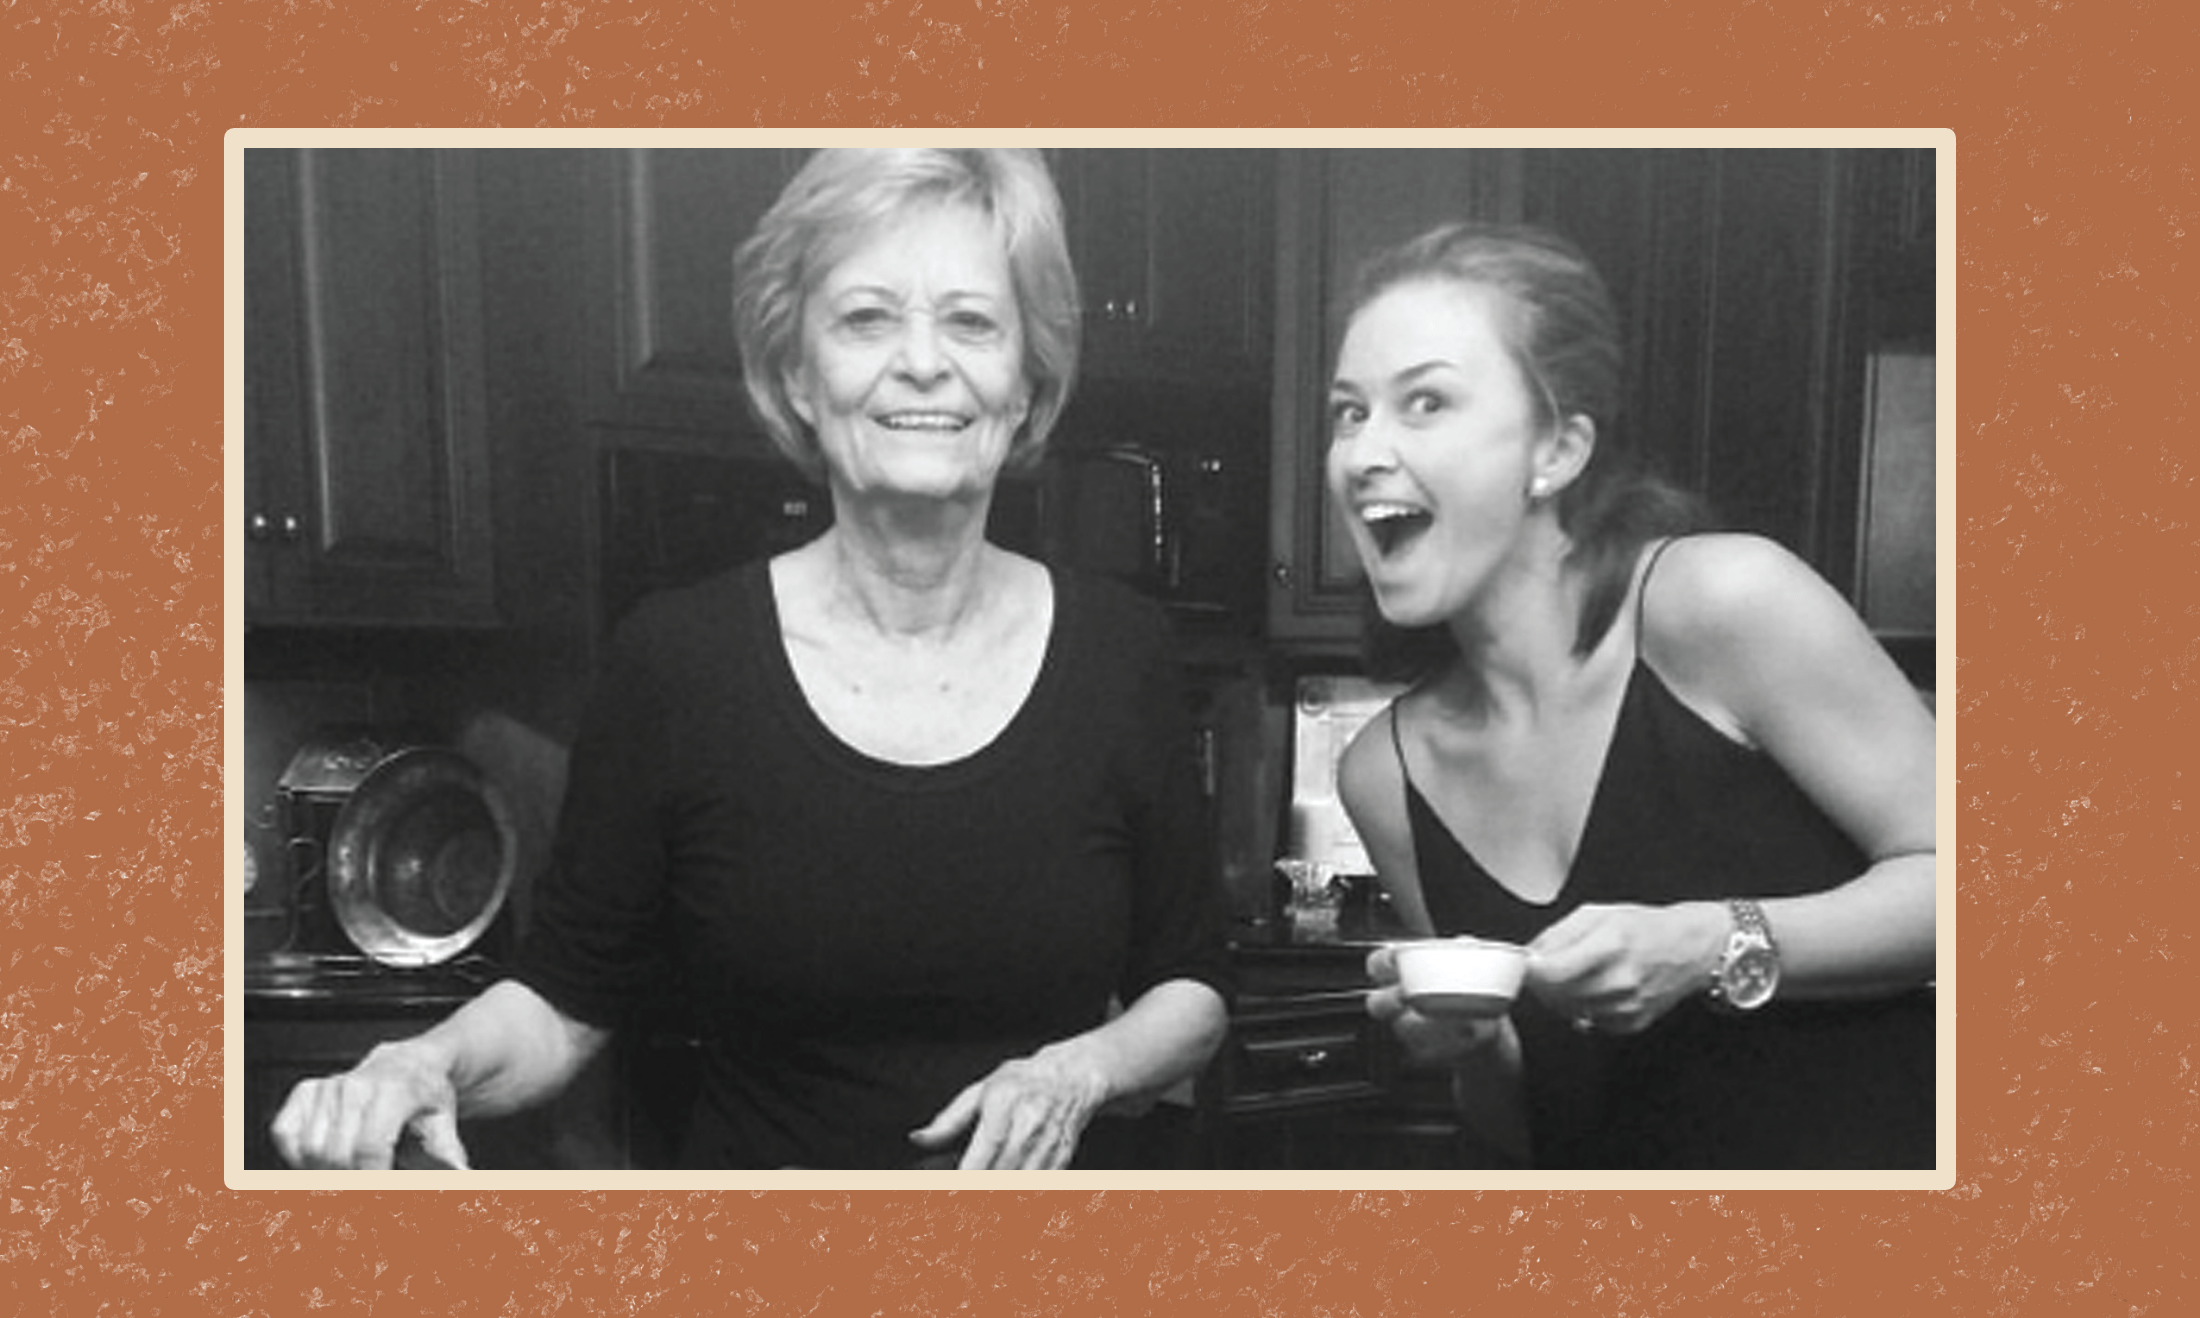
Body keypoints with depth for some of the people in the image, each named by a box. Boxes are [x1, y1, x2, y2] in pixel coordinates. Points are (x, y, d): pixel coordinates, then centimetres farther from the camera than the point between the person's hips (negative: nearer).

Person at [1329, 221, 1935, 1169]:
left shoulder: (1723, 604, -13)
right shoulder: (1384, 773, -1)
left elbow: (1949, 877, -8)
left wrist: (1711, 948, -20)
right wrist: (1473, 1053, -11)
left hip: (1870, 1142, -3)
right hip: (1625, 1223, 3)